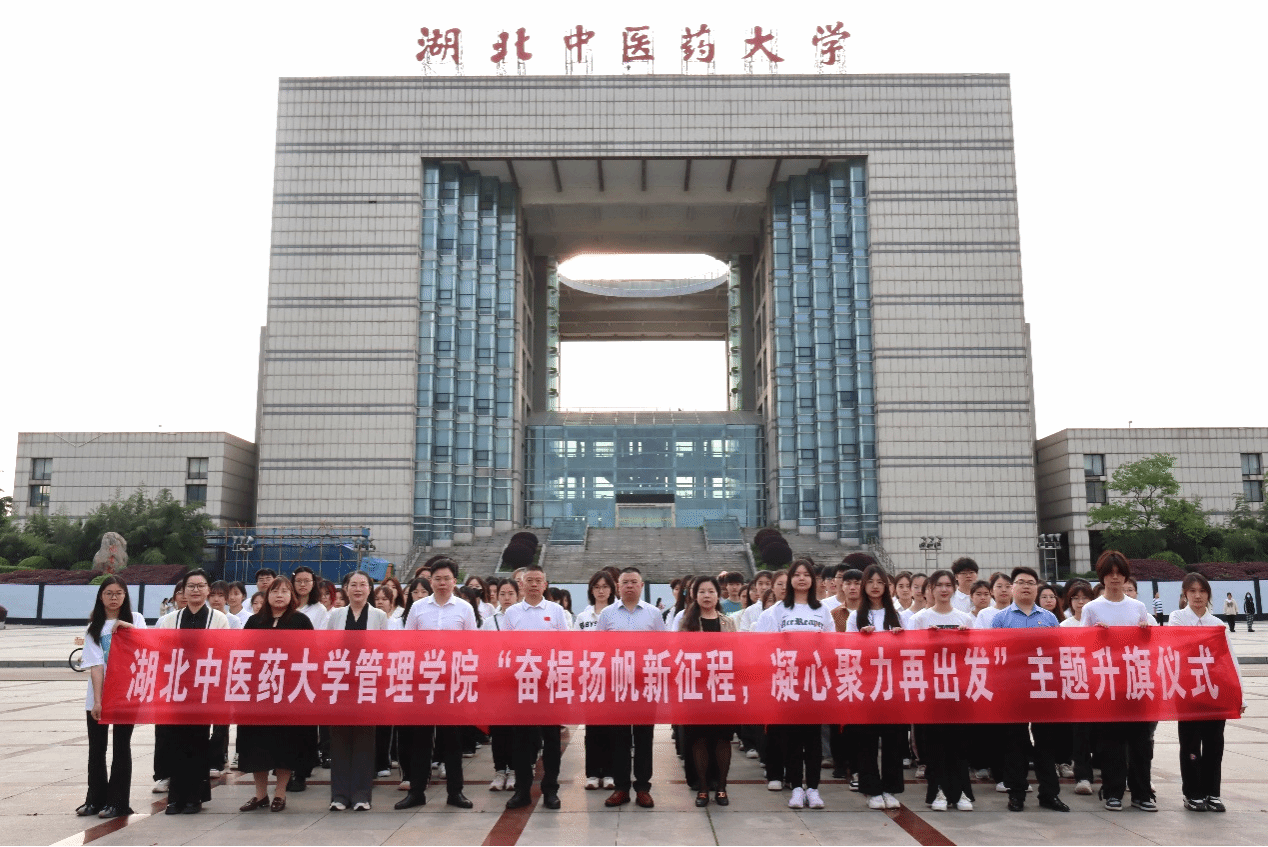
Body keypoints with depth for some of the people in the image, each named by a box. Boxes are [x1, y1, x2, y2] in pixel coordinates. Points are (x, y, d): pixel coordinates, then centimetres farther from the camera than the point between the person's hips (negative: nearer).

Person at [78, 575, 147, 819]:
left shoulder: (135, 619, 5)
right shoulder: (94, 627, 5)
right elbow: (95, 665, -5)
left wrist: (128, 627, -24)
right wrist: (97, 700, -13)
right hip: (98, 694, 2)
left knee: (122, 746, 1)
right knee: (96, 748, 7)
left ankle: (118, 802, 8)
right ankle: (95, 799, 20)